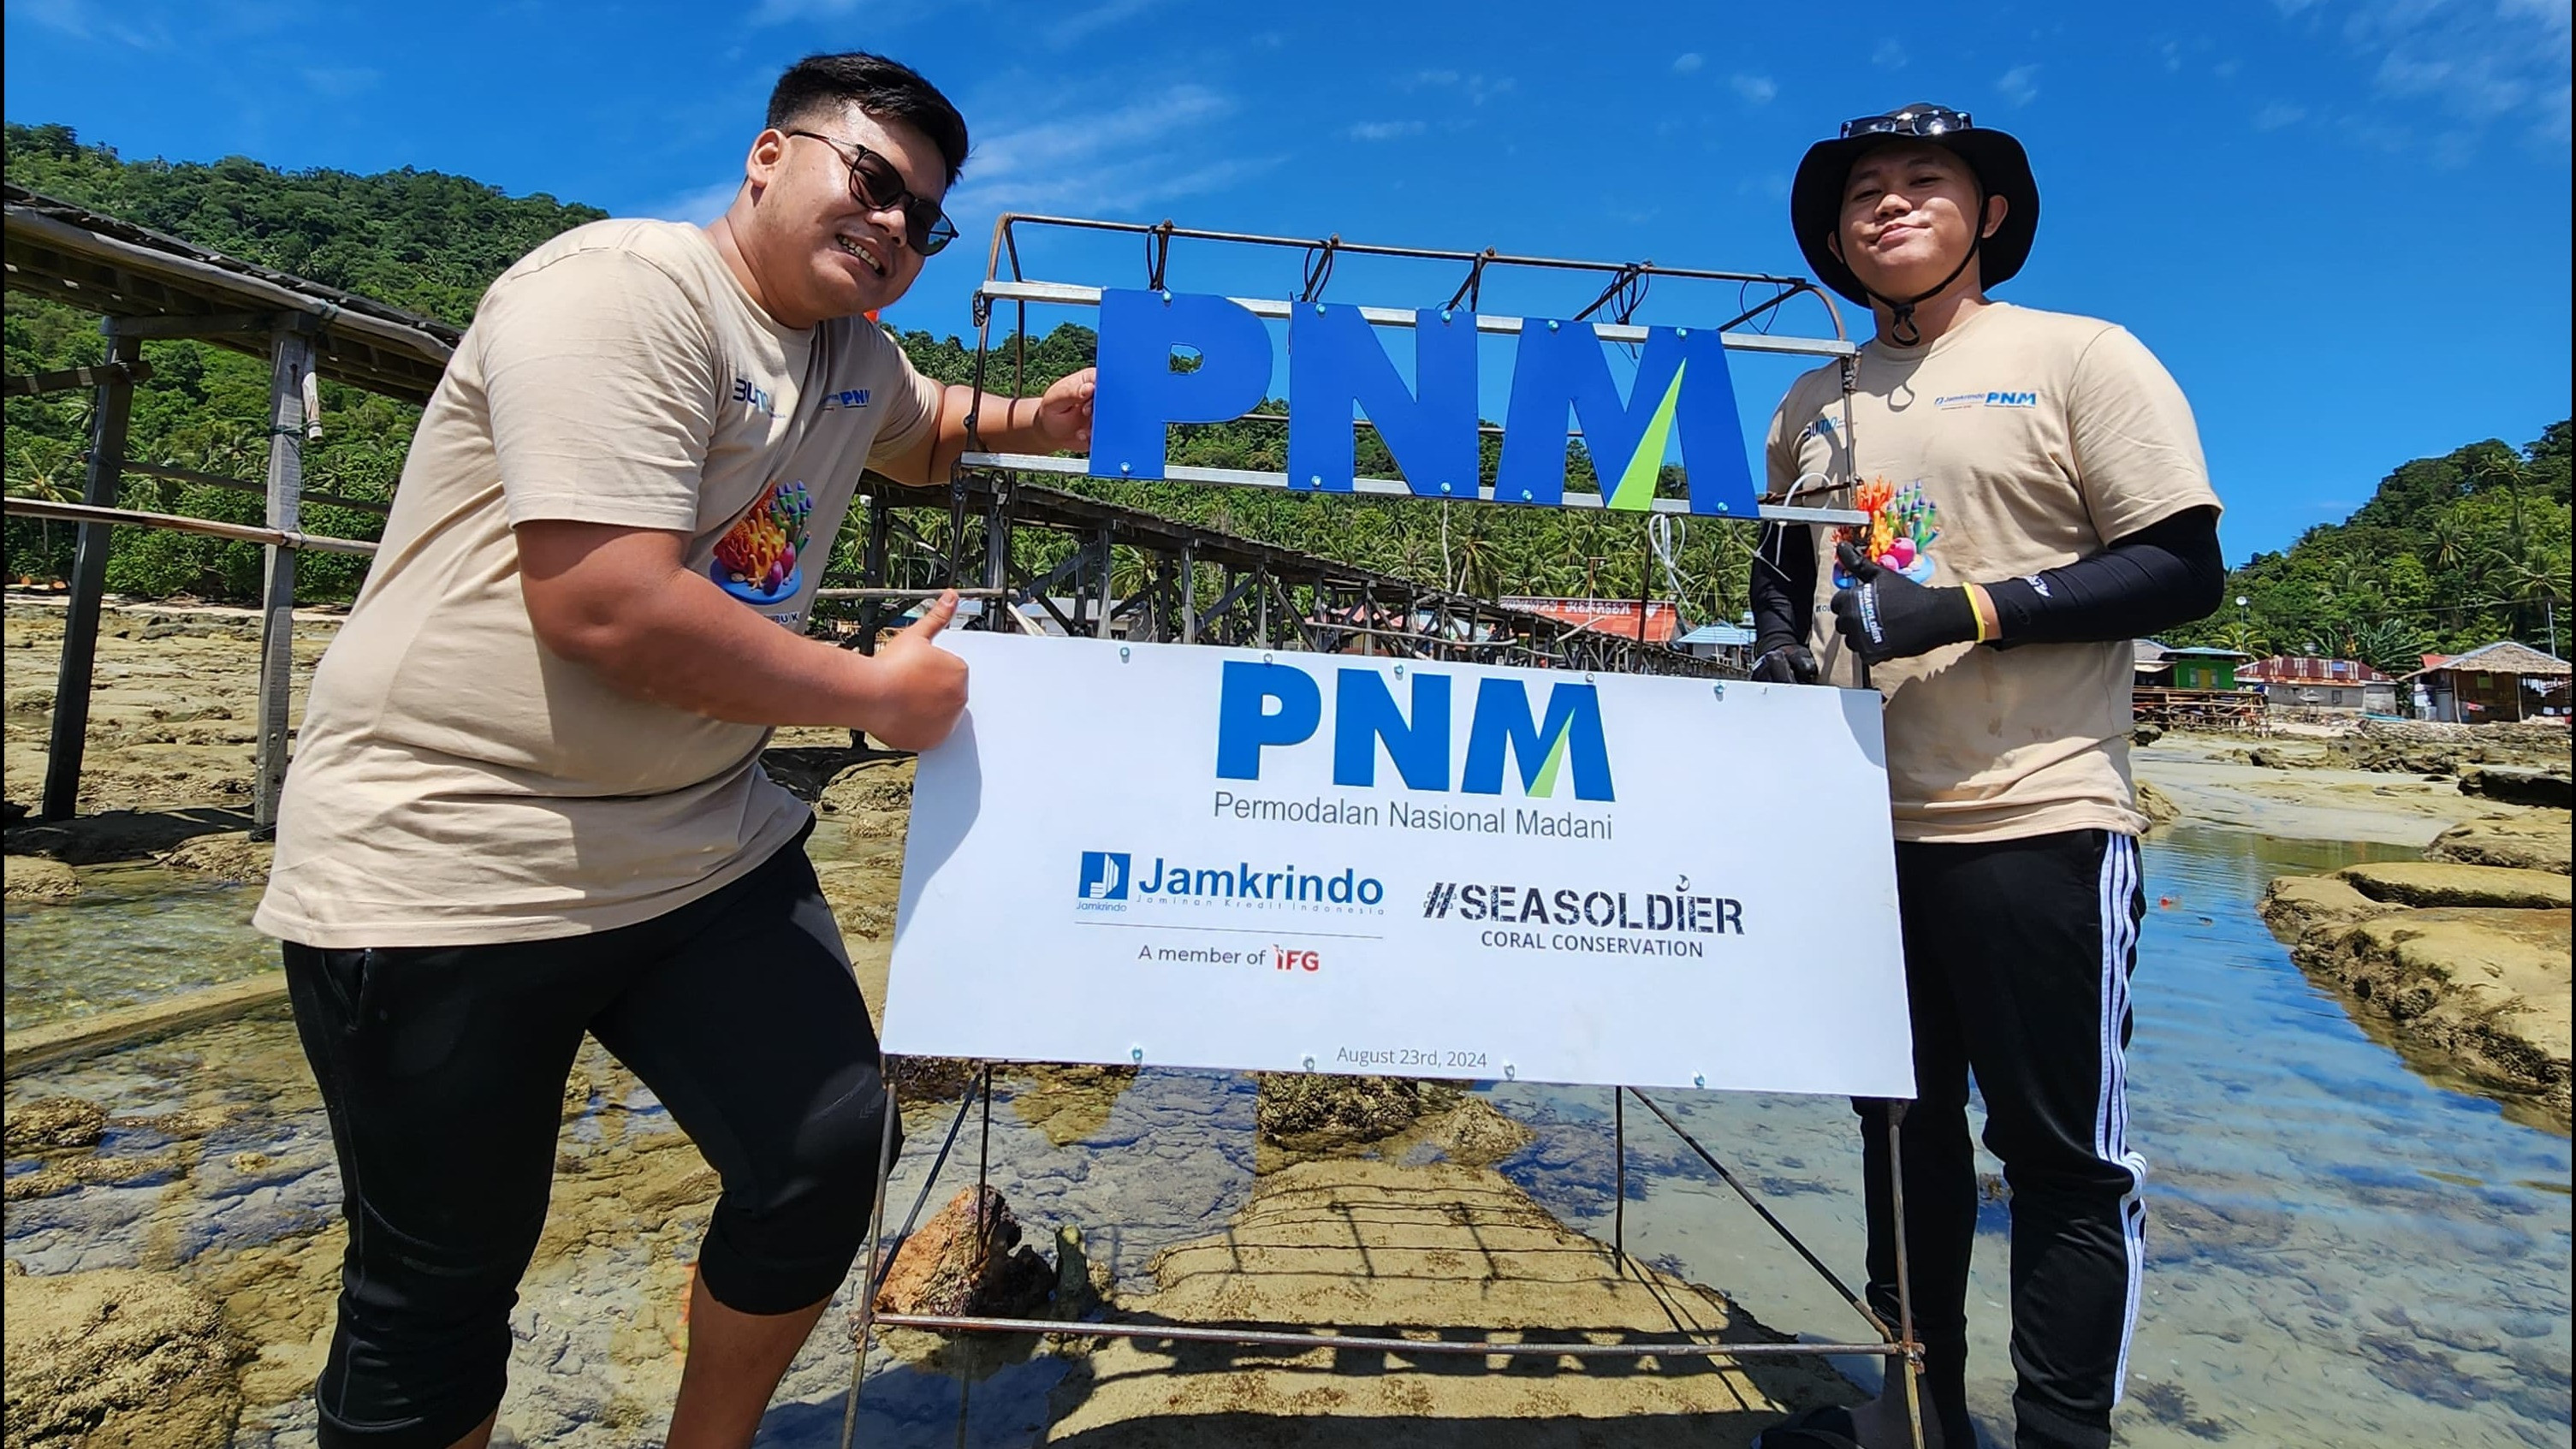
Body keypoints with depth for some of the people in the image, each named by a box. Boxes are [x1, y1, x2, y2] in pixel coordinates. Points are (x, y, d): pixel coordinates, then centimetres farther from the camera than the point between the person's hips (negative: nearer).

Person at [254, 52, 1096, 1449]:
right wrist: (876, 691, -15)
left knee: (826, 1148, 1)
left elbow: (921, 431, 36)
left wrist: (1035, 419, 14)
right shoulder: (622, 286, -16)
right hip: (448, 864, -7)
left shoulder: (856, 353, 12)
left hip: (705, 847, 8)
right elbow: (609, 608, -26)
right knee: (443, 1285, 5)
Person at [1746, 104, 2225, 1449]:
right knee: (1903, 1127, 15)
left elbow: (2184, 570, -7)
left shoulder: (2080, 355, 0)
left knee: (2061, 1151, 3)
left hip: (2037, 823, -5)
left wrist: (1965, 609, -19)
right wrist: (1781, 650, 3)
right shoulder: (1813, 406, 15)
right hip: (1863, 822, 6)